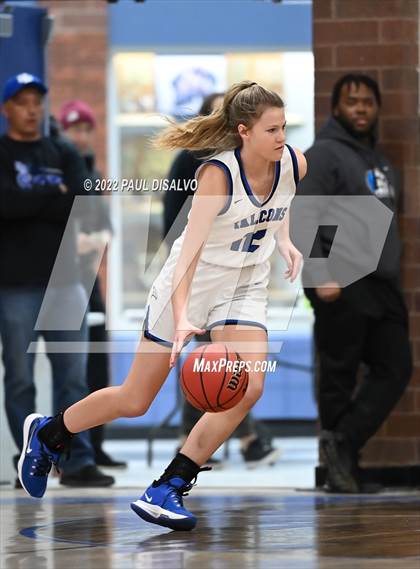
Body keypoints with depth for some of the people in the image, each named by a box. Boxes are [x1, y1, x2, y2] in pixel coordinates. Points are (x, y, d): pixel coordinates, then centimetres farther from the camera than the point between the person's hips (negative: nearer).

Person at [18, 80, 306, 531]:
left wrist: (284, 239, 1)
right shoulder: (218, 174, -28)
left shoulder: (293, 163, -10)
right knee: (134, 401, 5)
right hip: (188, 285, -5)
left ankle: (168, 489, -9)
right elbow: (191, 248, -36)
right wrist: (182, 318, -48)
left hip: (245, 286, 5)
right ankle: (46, 434, 33)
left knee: (247, 388, -19)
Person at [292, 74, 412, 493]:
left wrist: (391, 273, 14)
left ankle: (343, 443, 3)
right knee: (340, 377, -2)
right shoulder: (323, 155, -5)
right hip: (342, 287, -8)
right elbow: (304, 219, -13)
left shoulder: (380, 161, 20)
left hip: (383, 286, 8)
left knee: (394, 370, 0)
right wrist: (320, 277, -21)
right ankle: (341, 470, 4)